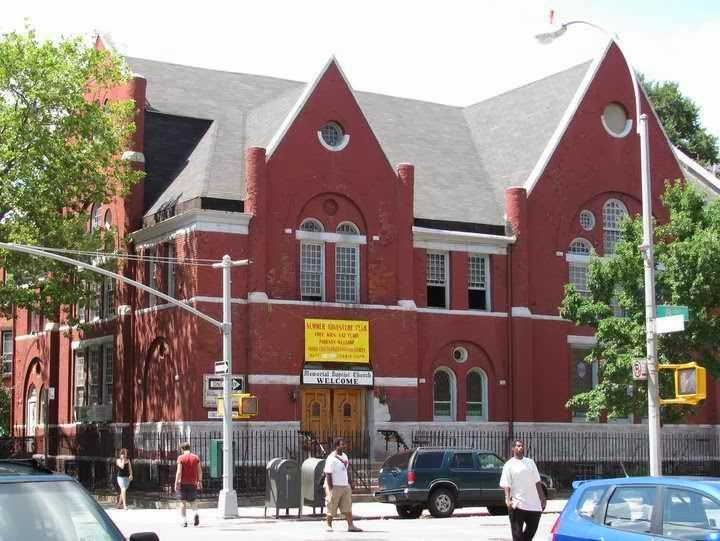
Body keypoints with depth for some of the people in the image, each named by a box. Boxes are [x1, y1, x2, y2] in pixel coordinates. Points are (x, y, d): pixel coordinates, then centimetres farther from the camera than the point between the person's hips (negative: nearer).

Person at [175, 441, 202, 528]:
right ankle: (195, 513, -11)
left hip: (183, 483, -3)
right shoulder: (196, 457, 4)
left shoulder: (180, 458, -6)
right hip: (193, 483, 3)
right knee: (193, 501, 16)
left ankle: (184, 521, 1)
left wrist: (176, 483, -10)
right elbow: (200, 471, 4)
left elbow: (179, 471, -12)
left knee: (183, 502, 5)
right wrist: (199, 481, 13)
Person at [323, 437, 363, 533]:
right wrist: (330, 488, -20)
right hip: (335, 486, -7)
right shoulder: (331, 459, -14)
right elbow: (328, 474, -17)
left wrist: (350, 483, 15)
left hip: (345, 486, 7)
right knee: (331, 509, 2)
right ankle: (329, 526, 13)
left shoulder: (344, 456, 11)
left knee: (348, 507, 2)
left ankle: (351, 526, 1)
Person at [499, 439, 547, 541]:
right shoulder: (509, 465, -1)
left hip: (534, 503, 5)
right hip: (517, 504, -5)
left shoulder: (530, 462, 14)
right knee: (517, 533, -2)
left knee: (532, 529, 9)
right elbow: (506, 485, -8)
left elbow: (537, 482, 16)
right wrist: (508, 499, -22)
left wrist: (542, 498, 11)